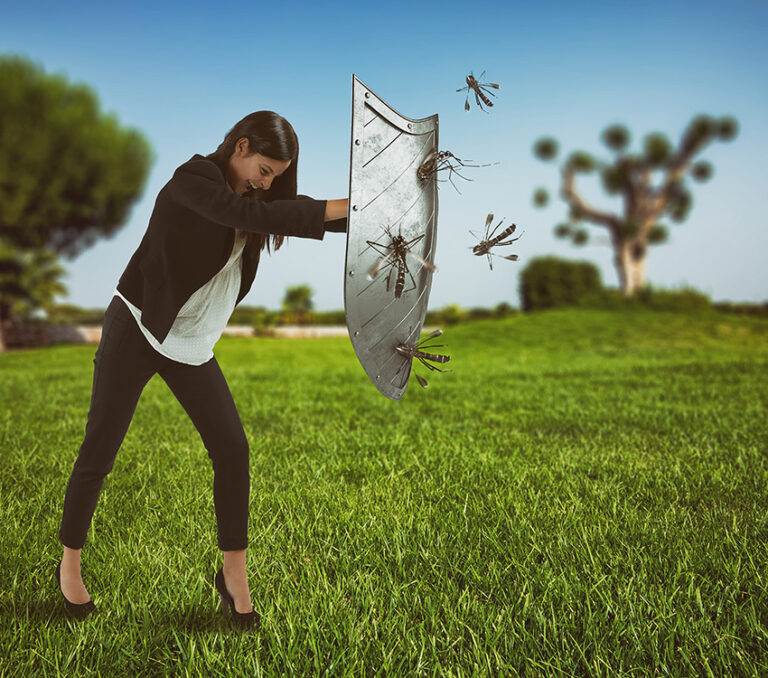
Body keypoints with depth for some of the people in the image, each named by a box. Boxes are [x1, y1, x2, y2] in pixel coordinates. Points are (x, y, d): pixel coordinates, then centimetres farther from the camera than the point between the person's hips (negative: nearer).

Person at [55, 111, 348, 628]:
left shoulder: (252, 195, 6)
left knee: (232, 448, -5)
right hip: (136, 330, -6)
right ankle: (70, 563, 23)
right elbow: (248, 215, -33)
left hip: (193, 344, 6)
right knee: (99, 452, 2)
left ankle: (234, 572, 9)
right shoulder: (194, 178, -16)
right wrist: (345, 208, -36)